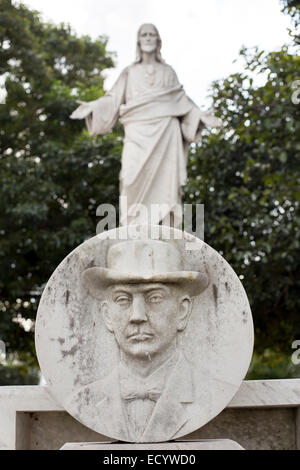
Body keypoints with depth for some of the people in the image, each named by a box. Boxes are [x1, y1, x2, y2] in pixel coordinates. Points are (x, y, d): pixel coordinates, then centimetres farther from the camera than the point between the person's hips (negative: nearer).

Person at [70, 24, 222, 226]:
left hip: (165, 134, 1)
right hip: (139, 133, 0)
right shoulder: (130, 73, 19)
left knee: (164, 183, -11)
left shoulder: (168, 72, 20)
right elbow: (114, 99, 12)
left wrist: (201, 116, 4)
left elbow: (182, 101, 17)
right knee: (136, 183, -15)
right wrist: (91, 107, -2)